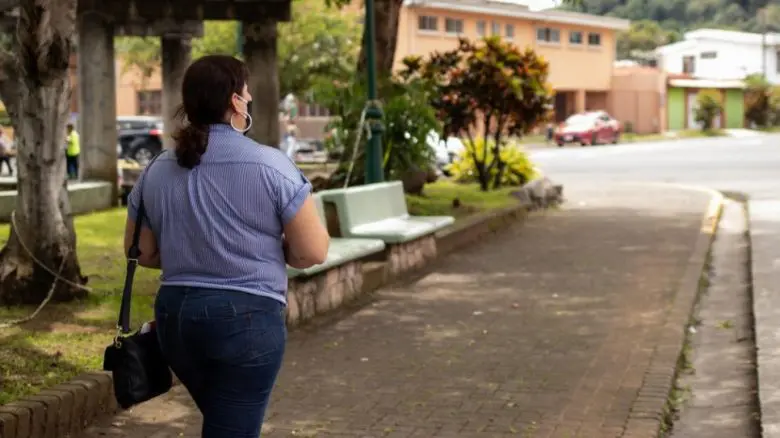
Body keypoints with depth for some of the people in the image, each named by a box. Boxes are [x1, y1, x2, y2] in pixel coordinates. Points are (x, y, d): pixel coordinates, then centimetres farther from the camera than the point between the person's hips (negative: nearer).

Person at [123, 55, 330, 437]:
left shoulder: (156, 171, 3)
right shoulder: (269, 165, -12)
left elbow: (141, 252, 11)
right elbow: (312, 252, -10)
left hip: (175, 314, 6)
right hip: (246, 318, -6)